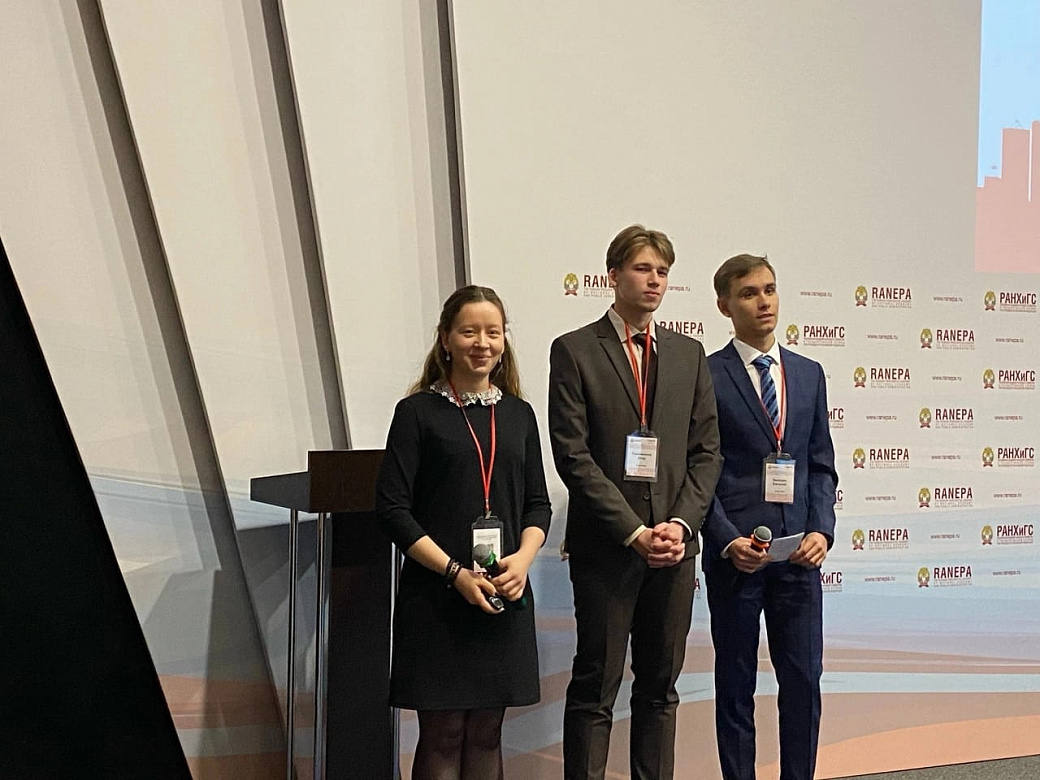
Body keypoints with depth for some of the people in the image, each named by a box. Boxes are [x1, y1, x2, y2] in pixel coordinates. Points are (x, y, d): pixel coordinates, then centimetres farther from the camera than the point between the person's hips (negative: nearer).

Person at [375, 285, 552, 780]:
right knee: (442, 736, 2)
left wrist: (523, 558, -8)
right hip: (436, 599, -4)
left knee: (486, 733, 10)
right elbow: (393, 508, -7)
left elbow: (537, 503, 12)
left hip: (504, 598, 4)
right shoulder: (417, 412, -2)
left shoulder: (519, 414, 10)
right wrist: (456, 573, -15)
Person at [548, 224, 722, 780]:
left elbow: (706, 451, 10)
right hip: (606, 548, -4)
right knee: (595, 690, 1)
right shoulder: (574, 351, -1)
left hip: (674, 547, 4)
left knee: (660, 688, 11)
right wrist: (634, 533, -12)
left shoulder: (689, 354, 13)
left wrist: (681, 525, -5)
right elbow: (573, 455, -8)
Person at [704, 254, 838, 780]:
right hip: (735, 553, -4)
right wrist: (728, 540, -14)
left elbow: (821, 464, 12)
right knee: (735, 684, 7)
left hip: (799, 553, 4)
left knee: (804, 680, 6)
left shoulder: (809, 374, 12)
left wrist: (822, 530, -2)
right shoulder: (706, 376, -3)